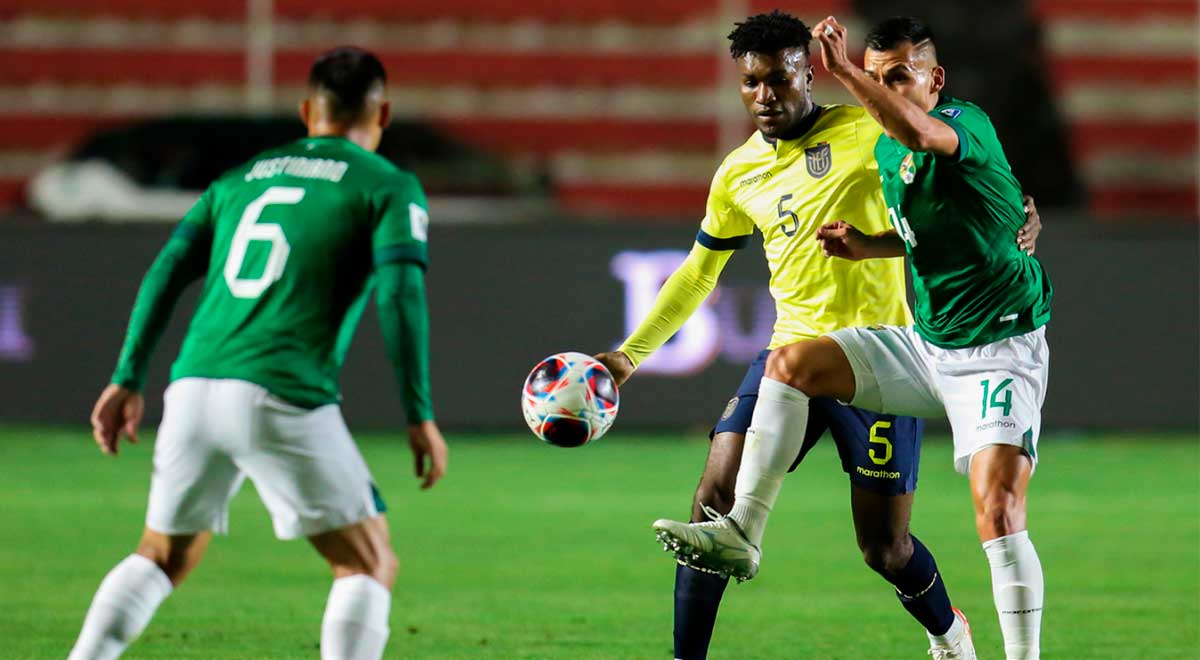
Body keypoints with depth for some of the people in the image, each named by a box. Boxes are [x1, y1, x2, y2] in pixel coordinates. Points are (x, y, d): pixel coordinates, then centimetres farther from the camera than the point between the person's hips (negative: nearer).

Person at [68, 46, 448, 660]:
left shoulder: (240, 179, 23)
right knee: (370, 565, 7)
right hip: (285, 401, -5)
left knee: (163, 557, 24)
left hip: (194, 387, 5)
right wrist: (420, 416, -6)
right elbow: (400, 294, -6)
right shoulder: (389, 188, 7)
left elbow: (167, 272, 14)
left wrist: (128, 380, 14)